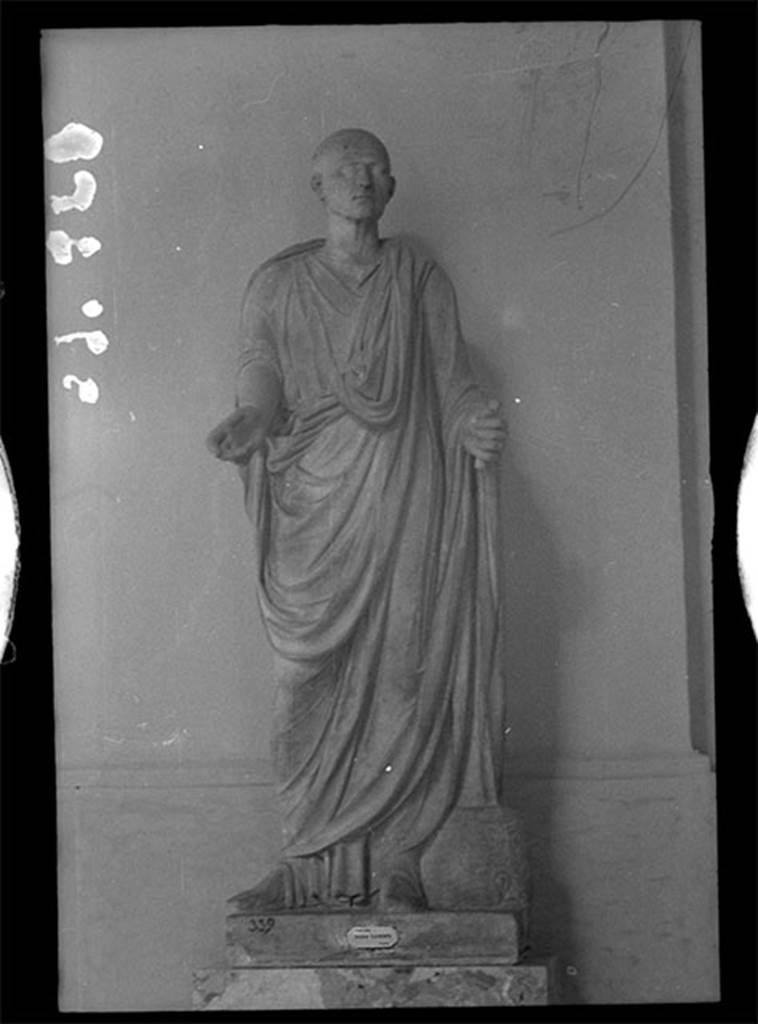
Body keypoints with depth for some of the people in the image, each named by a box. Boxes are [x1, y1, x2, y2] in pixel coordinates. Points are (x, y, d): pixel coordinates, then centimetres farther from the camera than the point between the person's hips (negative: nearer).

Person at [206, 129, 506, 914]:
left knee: (404, 673, -5)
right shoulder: (276, 284, 13)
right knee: (309, 681, -4)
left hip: (403, 502, 0)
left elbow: (451, 379, 7)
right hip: (312, 509, 0)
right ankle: (310, 863, 3)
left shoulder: (421, 282, 13)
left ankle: (397, 864, 1)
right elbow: (261, 379, 4)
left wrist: (475, 422, -15)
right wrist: (247, 422, -18)